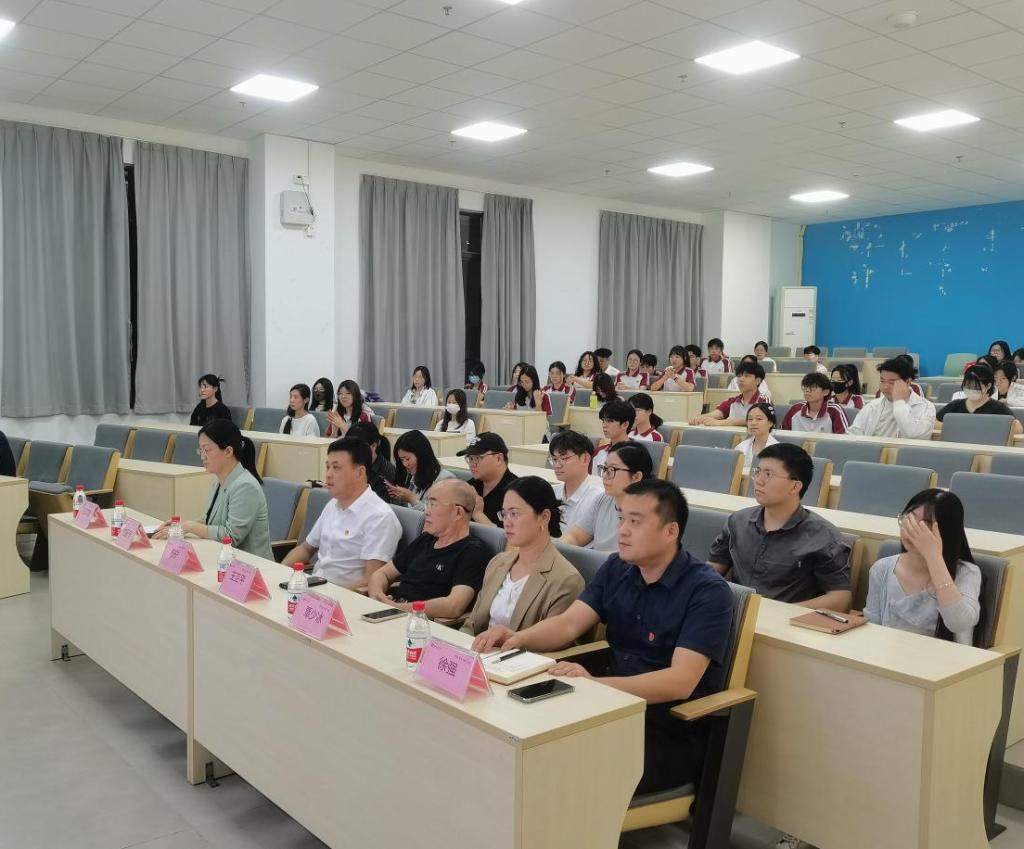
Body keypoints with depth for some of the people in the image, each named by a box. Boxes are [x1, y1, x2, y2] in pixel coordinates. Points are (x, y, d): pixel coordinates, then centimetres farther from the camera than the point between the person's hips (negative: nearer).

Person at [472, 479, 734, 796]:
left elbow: (681, 681, -25)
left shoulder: (708, 591, -14)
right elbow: (569, 624, 1)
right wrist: (517, 638, -21)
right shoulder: (616, 569, 7)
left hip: (673, 733, -6)